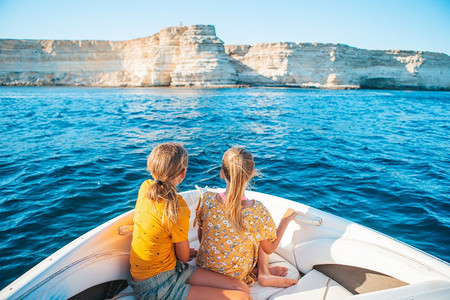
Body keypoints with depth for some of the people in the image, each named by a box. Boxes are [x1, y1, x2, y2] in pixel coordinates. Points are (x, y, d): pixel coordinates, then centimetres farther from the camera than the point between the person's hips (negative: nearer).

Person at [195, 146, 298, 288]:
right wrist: (285, 220, 5)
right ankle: (264, 273, 13)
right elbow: (269, 249, -8)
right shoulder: (258, 212, -27)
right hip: (238, 276, -2)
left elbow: (201, 235, -3)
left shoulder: (206, 200, -22)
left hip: (204, 269, 3)